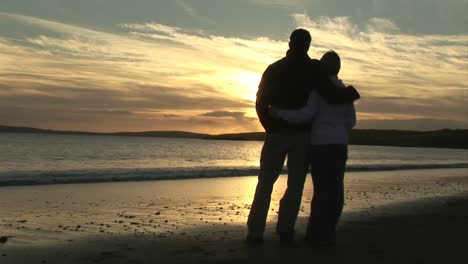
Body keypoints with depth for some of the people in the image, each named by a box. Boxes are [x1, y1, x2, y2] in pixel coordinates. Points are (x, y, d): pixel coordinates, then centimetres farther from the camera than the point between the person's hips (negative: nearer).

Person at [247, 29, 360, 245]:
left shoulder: (273, 69, 6)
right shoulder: (313, 68, -5)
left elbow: (261, 103, 7)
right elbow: (331, 96, -16)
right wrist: (351, 93, 3)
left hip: (276, 134, 2)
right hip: (302, 135, -2)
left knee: (265, 183, 7)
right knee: (295, 185, 7)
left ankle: (255, 232, 1)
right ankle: (285, 230, 0)